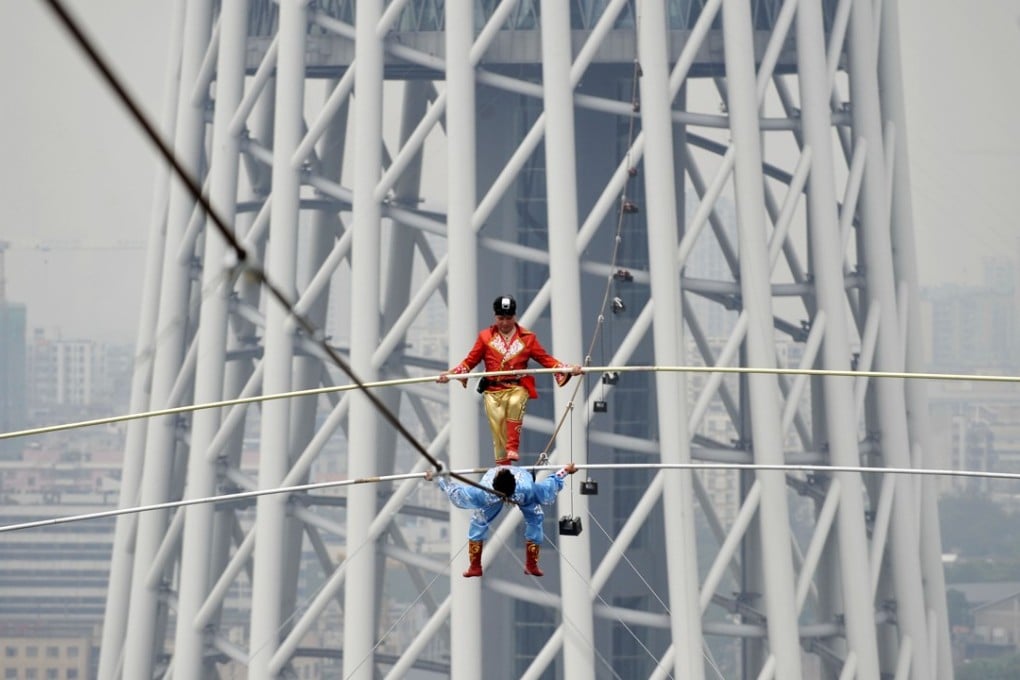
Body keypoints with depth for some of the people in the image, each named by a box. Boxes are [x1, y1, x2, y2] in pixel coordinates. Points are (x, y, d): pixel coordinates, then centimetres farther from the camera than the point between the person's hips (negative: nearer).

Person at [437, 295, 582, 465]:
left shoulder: (527, 338, 11)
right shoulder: (485, 337, 11)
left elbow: (545, 358, 11)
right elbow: (470, 361, 12)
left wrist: (566, 369, -3)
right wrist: (450, 373, -1)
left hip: (517, 388, -1)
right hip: (493, 390, 1)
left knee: (515, 404, -34)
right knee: (497, 420, -14)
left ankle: (513, 448, -31)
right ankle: (502, 466, -9)